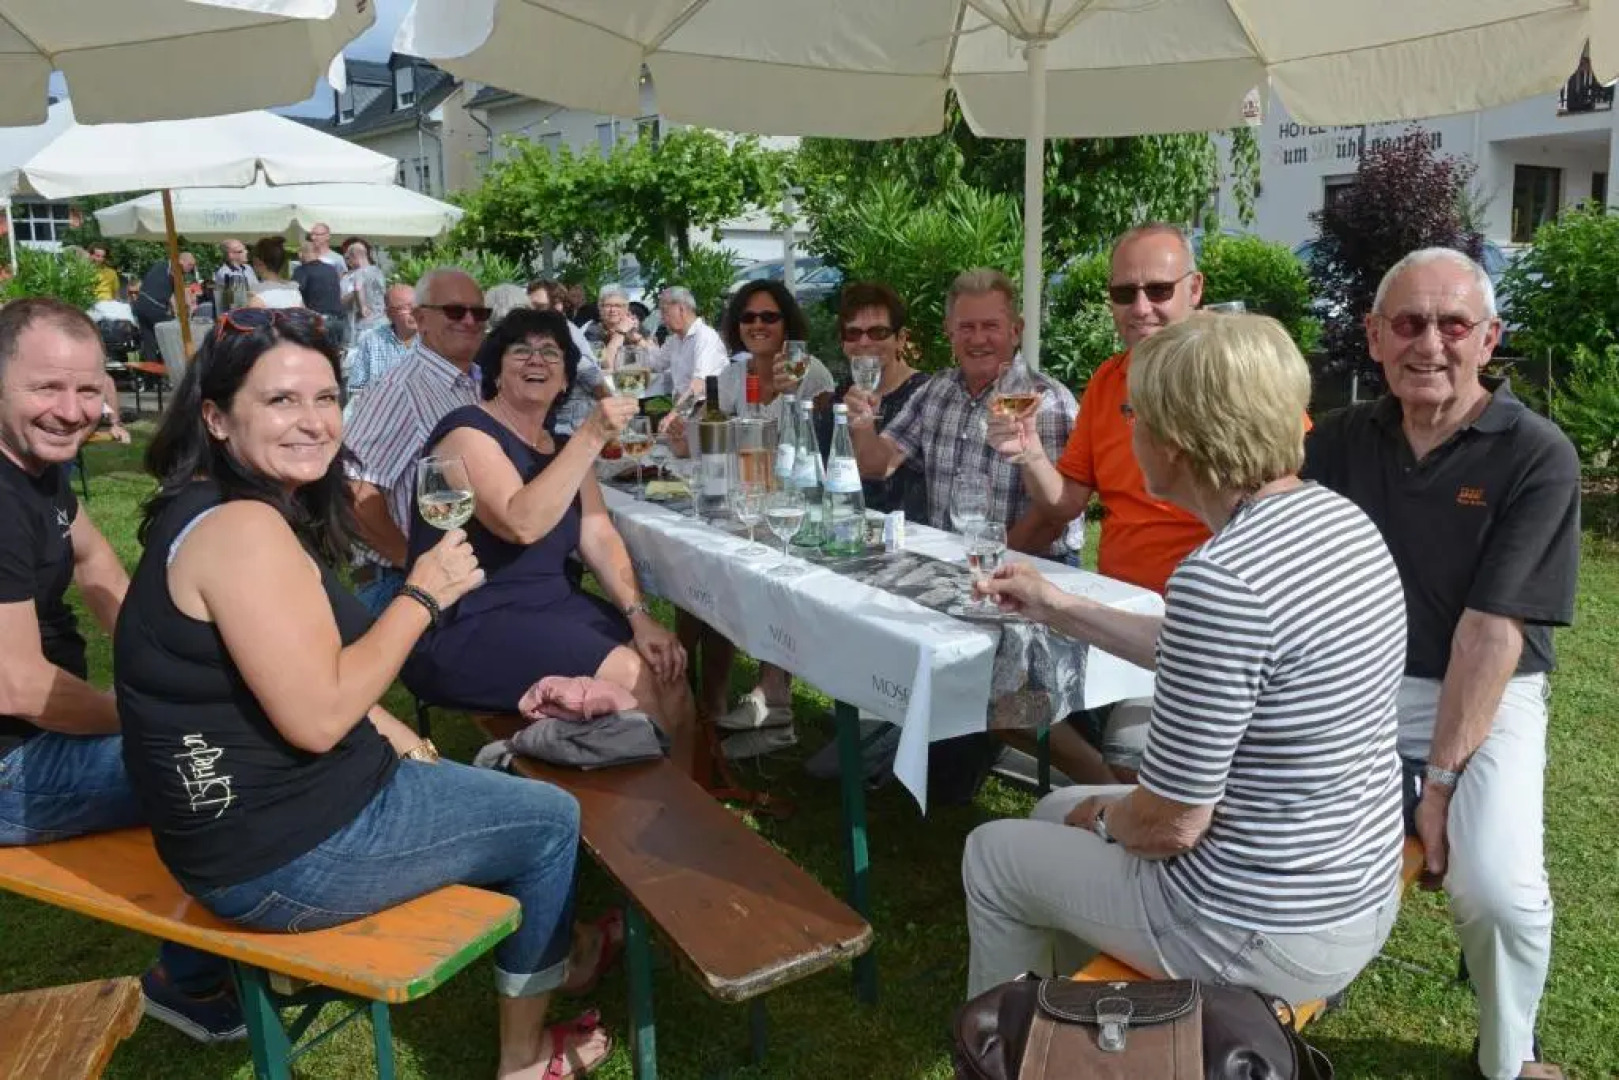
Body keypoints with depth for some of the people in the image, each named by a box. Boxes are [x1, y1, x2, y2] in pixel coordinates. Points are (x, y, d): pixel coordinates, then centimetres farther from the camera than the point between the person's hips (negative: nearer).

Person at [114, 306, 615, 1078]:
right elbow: (316, 716, -28)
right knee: (550, 821, 5)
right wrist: (423, 596, -19)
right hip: (284, 854, -10)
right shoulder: (241, 526, -26)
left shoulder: (213, 509, 7)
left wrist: (396, 736, 7)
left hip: (260, 809, 10)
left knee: (504, 789, 25)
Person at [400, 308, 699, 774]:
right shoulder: (468, 433, -12)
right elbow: (522, 524, -28)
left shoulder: (564, 446, 13)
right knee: (629, 677, -21)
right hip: (463, 628, -8)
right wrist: (592, 437, -30)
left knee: (667, 666, -9)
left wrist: (639, 616, -10)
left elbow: (599, 535, 4)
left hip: (553, 607, 8)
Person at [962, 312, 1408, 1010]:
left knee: (992, 855, 13)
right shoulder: (1336, 518, -2)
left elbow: (1169, 824, -23)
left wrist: (1102, 817, 0)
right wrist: (1061, 610, 18)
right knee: (1058, 812, 25)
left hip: (1262, 935, -8)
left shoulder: (1220, 578, -31)